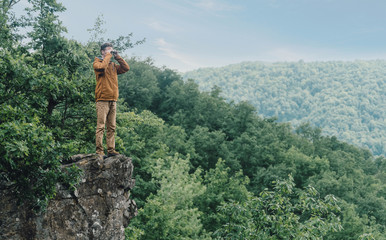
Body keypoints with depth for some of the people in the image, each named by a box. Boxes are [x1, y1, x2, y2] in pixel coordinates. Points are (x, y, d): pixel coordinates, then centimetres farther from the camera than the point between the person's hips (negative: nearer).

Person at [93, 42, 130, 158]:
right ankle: (99, 151, -7)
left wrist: (117, 56, 8)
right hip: (102, 100, -6)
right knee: (101, 126, -8)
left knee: (112, 127, 5)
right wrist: (108, 55, -7)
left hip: (113, 100, 6)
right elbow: (102, 67, -18)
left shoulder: (113, 65, 21)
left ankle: (111, 150, 8)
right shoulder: (97, 62, 4)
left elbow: (126, 68, 11)